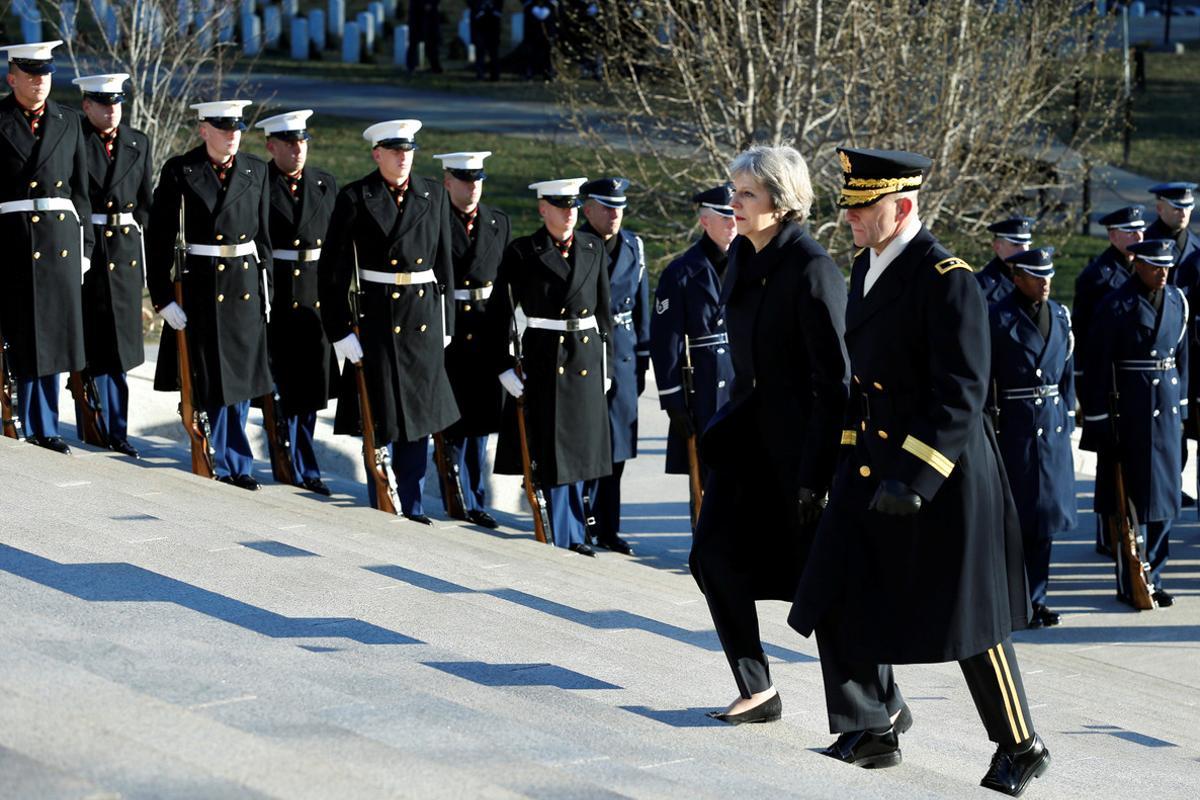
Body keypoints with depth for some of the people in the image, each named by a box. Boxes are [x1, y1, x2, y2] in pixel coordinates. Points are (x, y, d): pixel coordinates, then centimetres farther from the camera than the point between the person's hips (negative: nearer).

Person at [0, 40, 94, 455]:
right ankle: (38, 428, 9)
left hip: (61, 240, 4)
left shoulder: (67, 122, 11)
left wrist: (85, 245, 10)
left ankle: (42, 428, 16)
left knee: (53, 335, 7)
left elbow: (80, 189, 13)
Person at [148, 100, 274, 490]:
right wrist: (163, 297, -10)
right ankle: (235, 464, 10)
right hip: (201, 289, -4)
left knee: (241, 380, 8)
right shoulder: (179, 172, -5)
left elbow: (263, 237, 12)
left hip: (245, 289, 4)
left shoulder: (255, 171, 6)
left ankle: (228, 465, 18)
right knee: (213, 381, -1)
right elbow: (159, 239, -5)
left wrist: (266, 293, 9)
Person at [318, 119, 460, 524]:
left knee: (420, 414, 8)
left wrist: (446, 323, 11)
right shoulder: (355, 199, -5)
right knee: (380, 415, 1)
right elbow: (333, 270, -5)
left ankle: (413, 506, 17)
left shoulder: (434, 195, 6)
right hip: (378, 319, -3)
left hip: (424, 320, 4)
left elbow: (444, 263, 12)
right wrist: (339, 330, -9)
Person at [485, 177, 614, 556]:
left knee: (578, 448, 10)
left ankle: (570, 532, 20)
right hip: (544, 360, -4)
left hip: (587, 360, 4)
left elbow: (604, 310, 14)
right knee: (551, 450, -1)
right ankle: (566, 537, 7)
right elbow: (500, 314, -3)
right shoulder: (523, 252, -4)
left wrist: (606, 365, 10)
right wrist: (504, 367, -9)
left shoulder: (593, 249, 8)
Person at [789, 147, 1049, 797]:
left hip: (942, 474, -8)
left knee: (969, 622, 2)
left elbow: (961, 395, -22)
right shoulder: (866, 267, 9)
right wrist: (849, 454, 21)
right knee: (837, 600, 5)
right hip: (869, 467, 8)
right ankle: (875, 730, 20)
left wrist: (914, 477, -28)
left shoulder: (946, 280, -18)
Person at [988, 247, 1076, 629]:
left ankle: (1035, 598, 15)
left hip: (1052, 425, 6)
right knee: (1013, 515, -3)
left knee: (1046, 512, 8)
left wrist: (1067, 419, 11)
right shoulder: (998, 319, -8)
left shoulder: (1059, 315, 10)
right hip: (1014, 426, -6)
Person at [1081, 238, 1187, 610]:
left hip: (1167, 408, 6)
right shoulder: (1116, 306, -10)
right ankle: (1131, 584, 5)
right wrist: (1098, 421, -12)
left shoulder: (1177, 300, 8)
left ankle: (1151, 577, 17)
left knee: (1163, 493, 8)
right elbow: (1098, 366, -11)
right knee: (1134, 495, -2)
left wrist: (1181, 405, 14)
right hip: (1130, 408, -6)